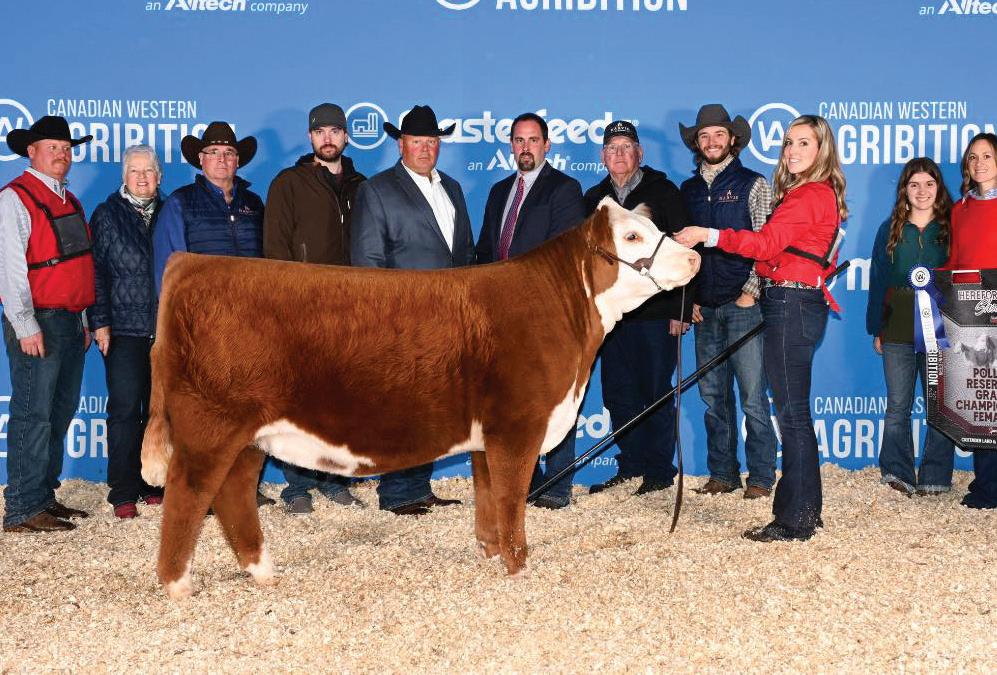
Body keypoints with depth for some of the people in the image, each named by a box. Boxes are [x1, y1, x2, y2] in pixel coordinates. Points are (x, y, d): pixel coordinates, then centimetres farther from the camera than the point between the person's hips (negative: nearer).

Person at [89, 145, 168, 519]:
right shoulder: (106, 215, 5)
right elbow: (96, 272, 0)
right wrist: (100, 322, -7)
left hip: (165, 330, 3)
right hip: (123, 330, -3)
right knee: (125, 407, -6)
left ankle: (153, 484, 16)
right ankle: (124, 493, 0)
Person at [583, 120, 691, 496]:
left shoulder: (663, 193, 0)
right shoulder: (594, 199, 13)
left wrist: (680, 310, -11)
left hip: (656, 313, -4)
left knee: (657, 394, 1)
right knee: (618, 395, 8)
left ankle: (659, 471, 10)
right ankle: (630, 467, 19)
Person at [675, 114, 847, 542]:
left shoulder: (809, 195, -12)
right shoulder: (822, 194, 19)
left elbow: (767, 242, -21)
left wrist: (707, 235, -23)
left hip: (792, 305, -10)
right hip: (798, 304, 10)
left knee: (792, 412, -8)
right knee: (795, 411, 14)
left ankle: (794, 521, -4)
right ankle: (805, 510, 21)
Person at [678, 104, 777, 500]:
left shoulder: (752, 184, 2)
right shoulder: (689, 190, 15)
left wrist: (752, 292, -10)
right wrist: (688, 297, 7)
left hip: (743, 304, -4)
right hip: (704, 308, 5)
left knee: (753, 395, -5)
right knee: (713, 396, 6)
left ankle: (760, 477, 2)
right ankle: (722, 474, 15)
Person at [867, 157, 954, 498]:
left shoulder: (950, 228, 4)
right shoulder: (891, 229, 9)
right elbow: (877, 279, 10)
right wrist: (876, 329, 4)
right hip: (898, 329, 2)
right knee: (897, 406, 2)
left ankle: (935, 478, 8)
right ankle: (898, 474, 7)